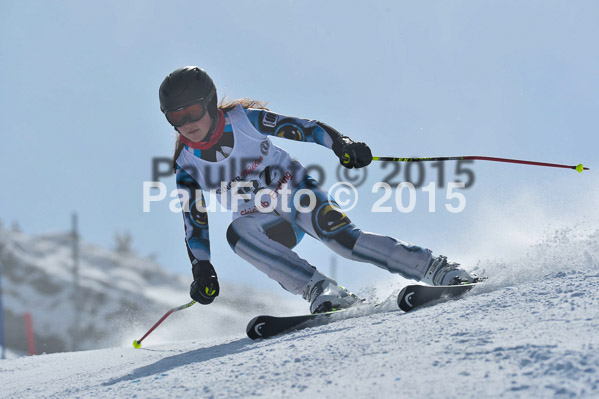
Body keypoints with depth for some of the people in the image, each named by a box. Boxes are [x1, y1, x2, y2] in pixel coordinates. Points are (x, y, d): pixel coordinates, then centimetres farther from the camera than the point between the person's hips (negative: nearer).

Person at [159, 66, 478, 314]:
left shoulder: (244, 120, -14)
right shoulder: (186, 164, -6)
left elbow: (302, 129, -10)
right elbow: (194, 221, 2)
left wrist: (343, 146, -24)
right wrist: (201, 269, -7)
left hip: (297, 193, -2)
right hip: (263, 224, 2)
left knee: (340, 236, -30)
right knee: (236, 232, -32)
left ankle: (436, 269, -27)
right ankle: (320, 290, -38)